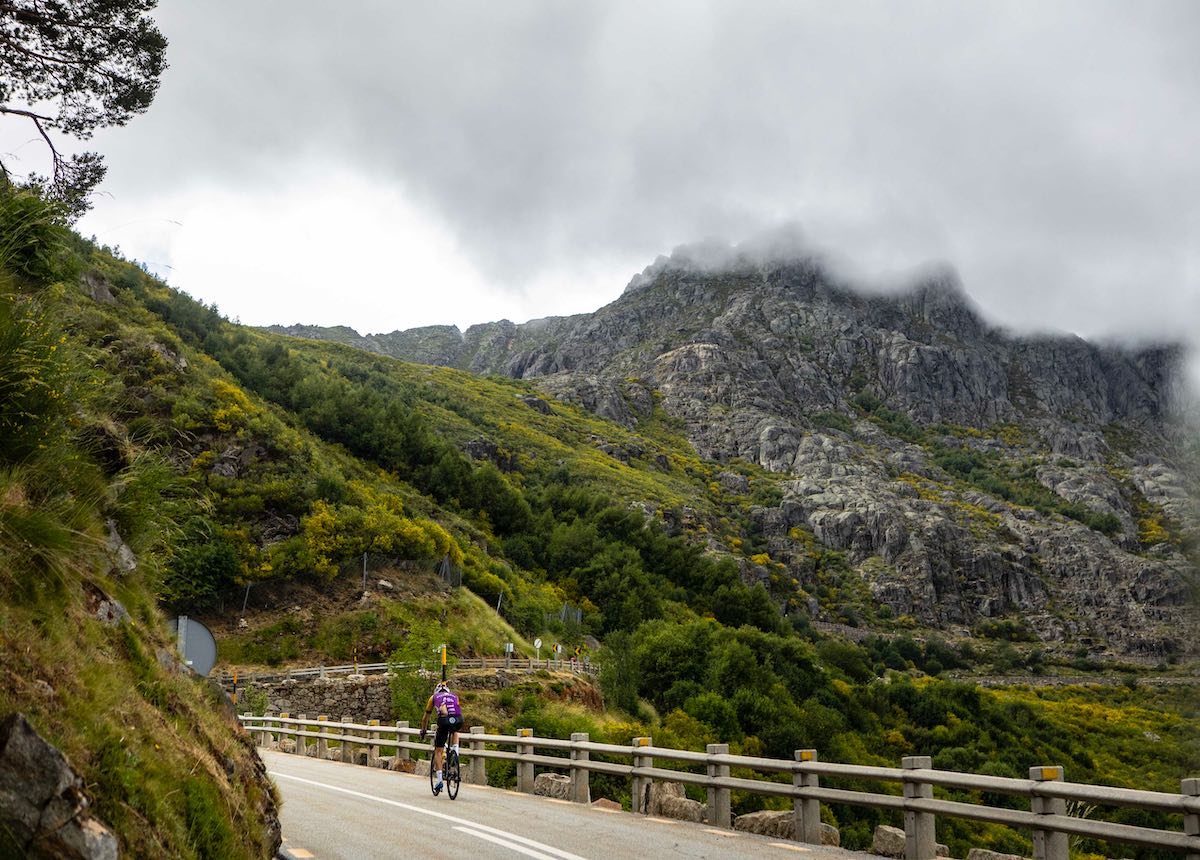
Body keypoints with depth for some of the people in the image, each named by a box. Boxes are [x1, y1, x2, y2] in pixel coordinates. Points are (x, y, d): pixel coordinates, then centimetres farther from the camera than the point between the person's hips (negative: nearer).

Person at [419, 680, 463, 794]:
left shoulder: (434, 697, 30)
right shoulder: (454, 696, 34)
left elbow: (425, 717, 39)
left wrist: (423, 731, 54)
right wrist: (453, 727, 58)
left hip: (444, 720, -2)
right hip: (458, 720, 2)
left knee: (438, 751, 11)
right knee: (454, 732, 39)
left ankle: (439, 781, 6)